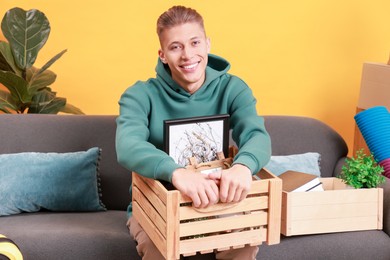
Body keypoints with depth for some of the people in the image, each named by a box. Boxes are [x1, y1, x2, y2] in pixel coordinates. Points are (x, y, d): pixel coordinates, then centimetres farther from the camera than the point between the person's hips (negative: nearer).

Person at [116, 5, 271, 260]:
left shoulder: (232, 89, -4)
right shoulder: (141, 95, -11)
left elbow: (257, 136, -20)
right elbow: (128, 146, -30)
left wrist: (242, 165, -46)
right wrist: (176, 172, -52)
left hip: (217, 204, 2)